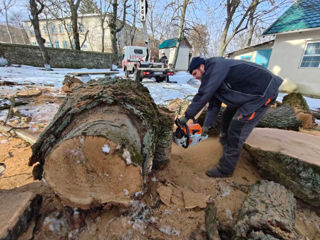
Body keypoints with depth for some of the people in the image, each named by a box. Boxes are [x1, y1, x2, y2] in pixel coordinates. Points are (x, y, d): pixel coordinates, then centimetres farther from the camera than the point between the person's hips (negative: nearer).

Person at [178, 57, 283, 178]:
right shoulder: (211, 77, 9)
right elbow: (214, 104, 7)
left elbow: (202, 96, -27)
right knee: (227, 117, 18)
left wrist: (187, 116, -19)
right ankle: (225, 144, 42)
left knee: (236, 131, -10)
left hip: (263, 92, -10)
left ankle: (225, 169, 3)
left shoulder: (215, 66, -19)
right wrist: (207, 125, 3)